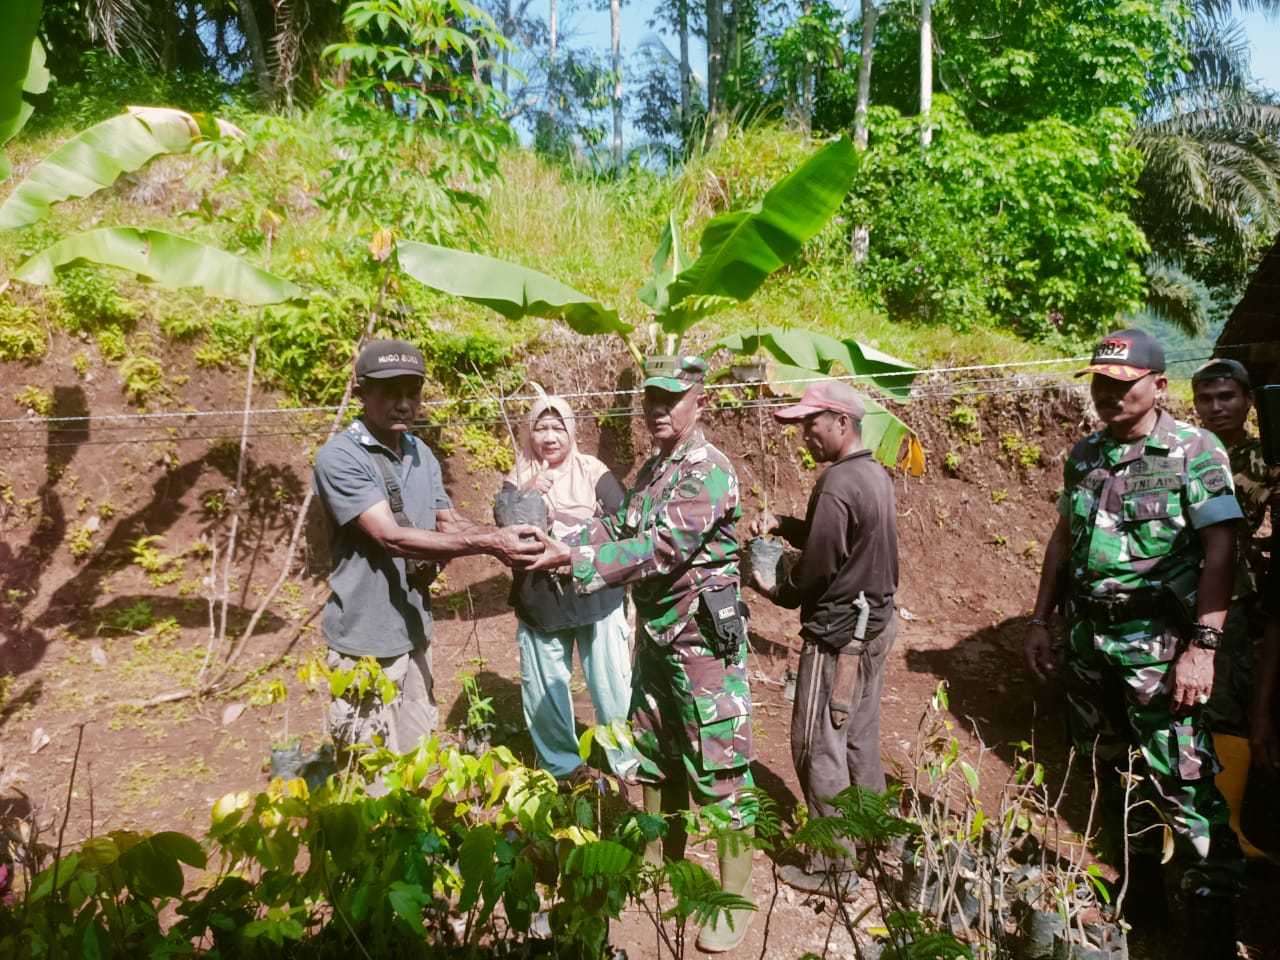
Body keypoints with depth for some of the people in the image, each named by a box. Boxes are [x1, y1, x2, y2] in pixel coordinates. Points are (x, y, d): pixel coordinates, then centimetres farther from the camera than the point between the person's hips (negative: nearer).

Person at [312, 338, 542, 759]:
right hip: (367, 639, -7)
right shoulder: (339, 457, -18)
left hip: (414, 630, 7)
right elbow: (392, 538, -25)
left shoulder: (422, 454, 6)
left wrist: (500, 534, -11)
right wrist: (487, 544, -30)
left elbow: (447, 523, 9)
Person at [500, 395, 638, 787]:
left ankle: (626, 763, 20)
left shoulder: (594, 473, -1)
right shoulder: (518, 480, 4)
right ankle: (561, 766, 30)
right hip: (540, 603, 2)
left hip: (597, 600, -2)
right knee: (544, 690, 12)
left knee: (612, 685, 3)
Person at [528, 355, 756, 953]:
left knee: (719, 771, 1)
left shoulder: (709, 473, -19)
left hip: (703, 640, -9)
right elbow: (617, 528, 7)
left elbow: (659, 549, -26)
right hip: (654, 636, 9)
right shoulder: (650, 470, 10)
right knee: (655, 759, 21)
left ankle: (736, 898, 16)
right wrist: (561, 547, -10)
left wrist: (576, 563, -26)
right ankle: (660, 865, 40)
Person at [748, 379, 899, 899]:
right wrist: (780, 523, 2)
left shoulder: (837, 486, -23)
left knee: (819, 748, 3)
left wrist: (771, 589, -1)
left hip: (838, 633, -9)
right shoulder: (876, 473, 7)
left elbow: (815, 570, -19)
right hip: (875, 623, 9)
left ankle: (834, 867, 14)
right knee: (860, 739, 20)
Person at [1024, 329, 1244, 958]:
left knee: (1183, 785, -6)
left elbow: (1219, 551, -12)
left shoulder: (1195, 451, -7)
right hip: (1088, 643, 6)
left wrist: (1202, 646, -18)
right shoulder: (1084, 454, 8)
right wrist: (1040, 621, 12)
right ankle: (1139, 902, 34)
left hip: (1158, 647, -6)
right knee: (1111, 774, 16)